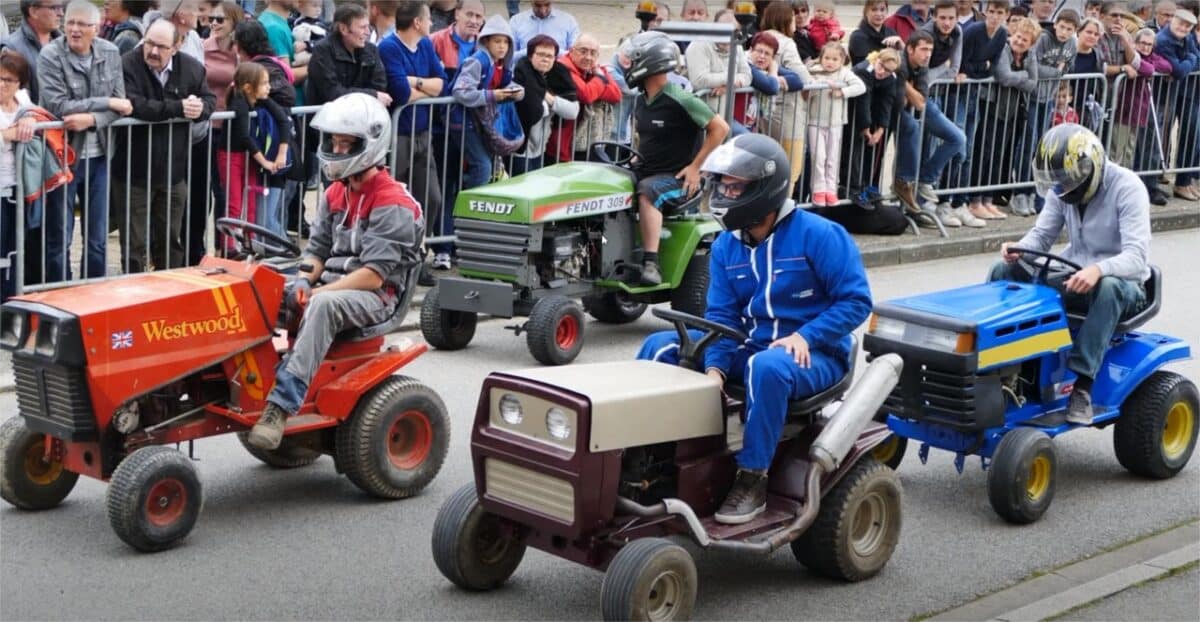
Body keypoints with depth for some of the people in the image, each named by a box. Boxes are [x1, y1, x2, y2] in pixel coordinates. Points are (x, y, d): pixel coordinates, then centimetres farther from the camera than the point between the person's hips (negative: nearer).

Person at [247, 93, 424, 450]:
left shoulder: (392, 203, -11)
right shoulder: (335, 195, 14)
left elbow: (374, 274, -18)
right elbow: (317, 248, 14)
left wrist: (316, 293, -21)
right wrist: (303, 280, -9)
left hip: (375, 296, -8)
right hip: (331, 285, 8)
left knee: (324, 304, -38)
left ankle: (282, 404, -44)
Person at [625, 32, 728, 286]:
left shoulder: (680, 101, -15)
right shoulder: (641, 101, 10)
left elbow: (720, 128, -14)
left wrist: (695, 166, -14)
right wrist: (638, 156, 12)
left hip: (677, 178, -8)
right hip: (646, 172, 8)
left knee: (647, 192, -37)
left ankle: (651, 263, -38)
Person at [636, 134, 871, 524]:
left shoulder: (818, 236, -12)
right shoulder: (726, 246, 6)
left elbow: (855, 300, -11)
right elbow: (722, 315, 2)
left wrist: (804, 336, -23)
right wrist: (715, 367, -16)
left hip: (813, 356, -6)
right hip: (749, 348, 6)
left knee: (767, 367, -41)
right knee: (661, 346, -8)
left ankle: (752, 480, -30)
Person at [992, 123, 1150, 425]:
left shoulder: (1127, 188, -20)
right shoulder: (1063, 189, -1)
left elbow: (1137, 256, -29)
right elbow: (1042, 235, 4)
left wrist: (1098, 270, -48)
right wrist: (1019, 248, -20)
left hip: (1121, 280, -6)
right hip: (1072, 276, 6)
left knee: (1108, 289, -41)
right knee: (1004, 272, -10)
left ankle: (1082, 384, -39)